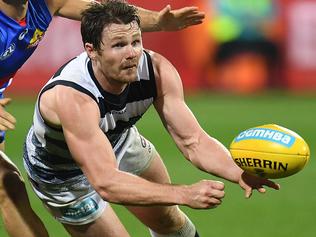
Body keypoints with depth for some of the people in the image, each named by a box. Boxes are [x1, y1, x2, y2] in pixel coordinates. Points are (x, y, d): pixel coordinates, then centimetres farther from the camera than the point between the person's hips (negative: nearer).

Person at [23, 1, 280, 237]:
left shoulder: (157, 70, -28)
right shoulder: (72, 98, -46)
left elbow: (193, 142, -26)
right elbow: (106, 183, -51)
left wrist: (239, 173, -46)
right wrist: (185, 194, -58)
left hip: (120, 142, 6)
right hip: (65, 176, -6)